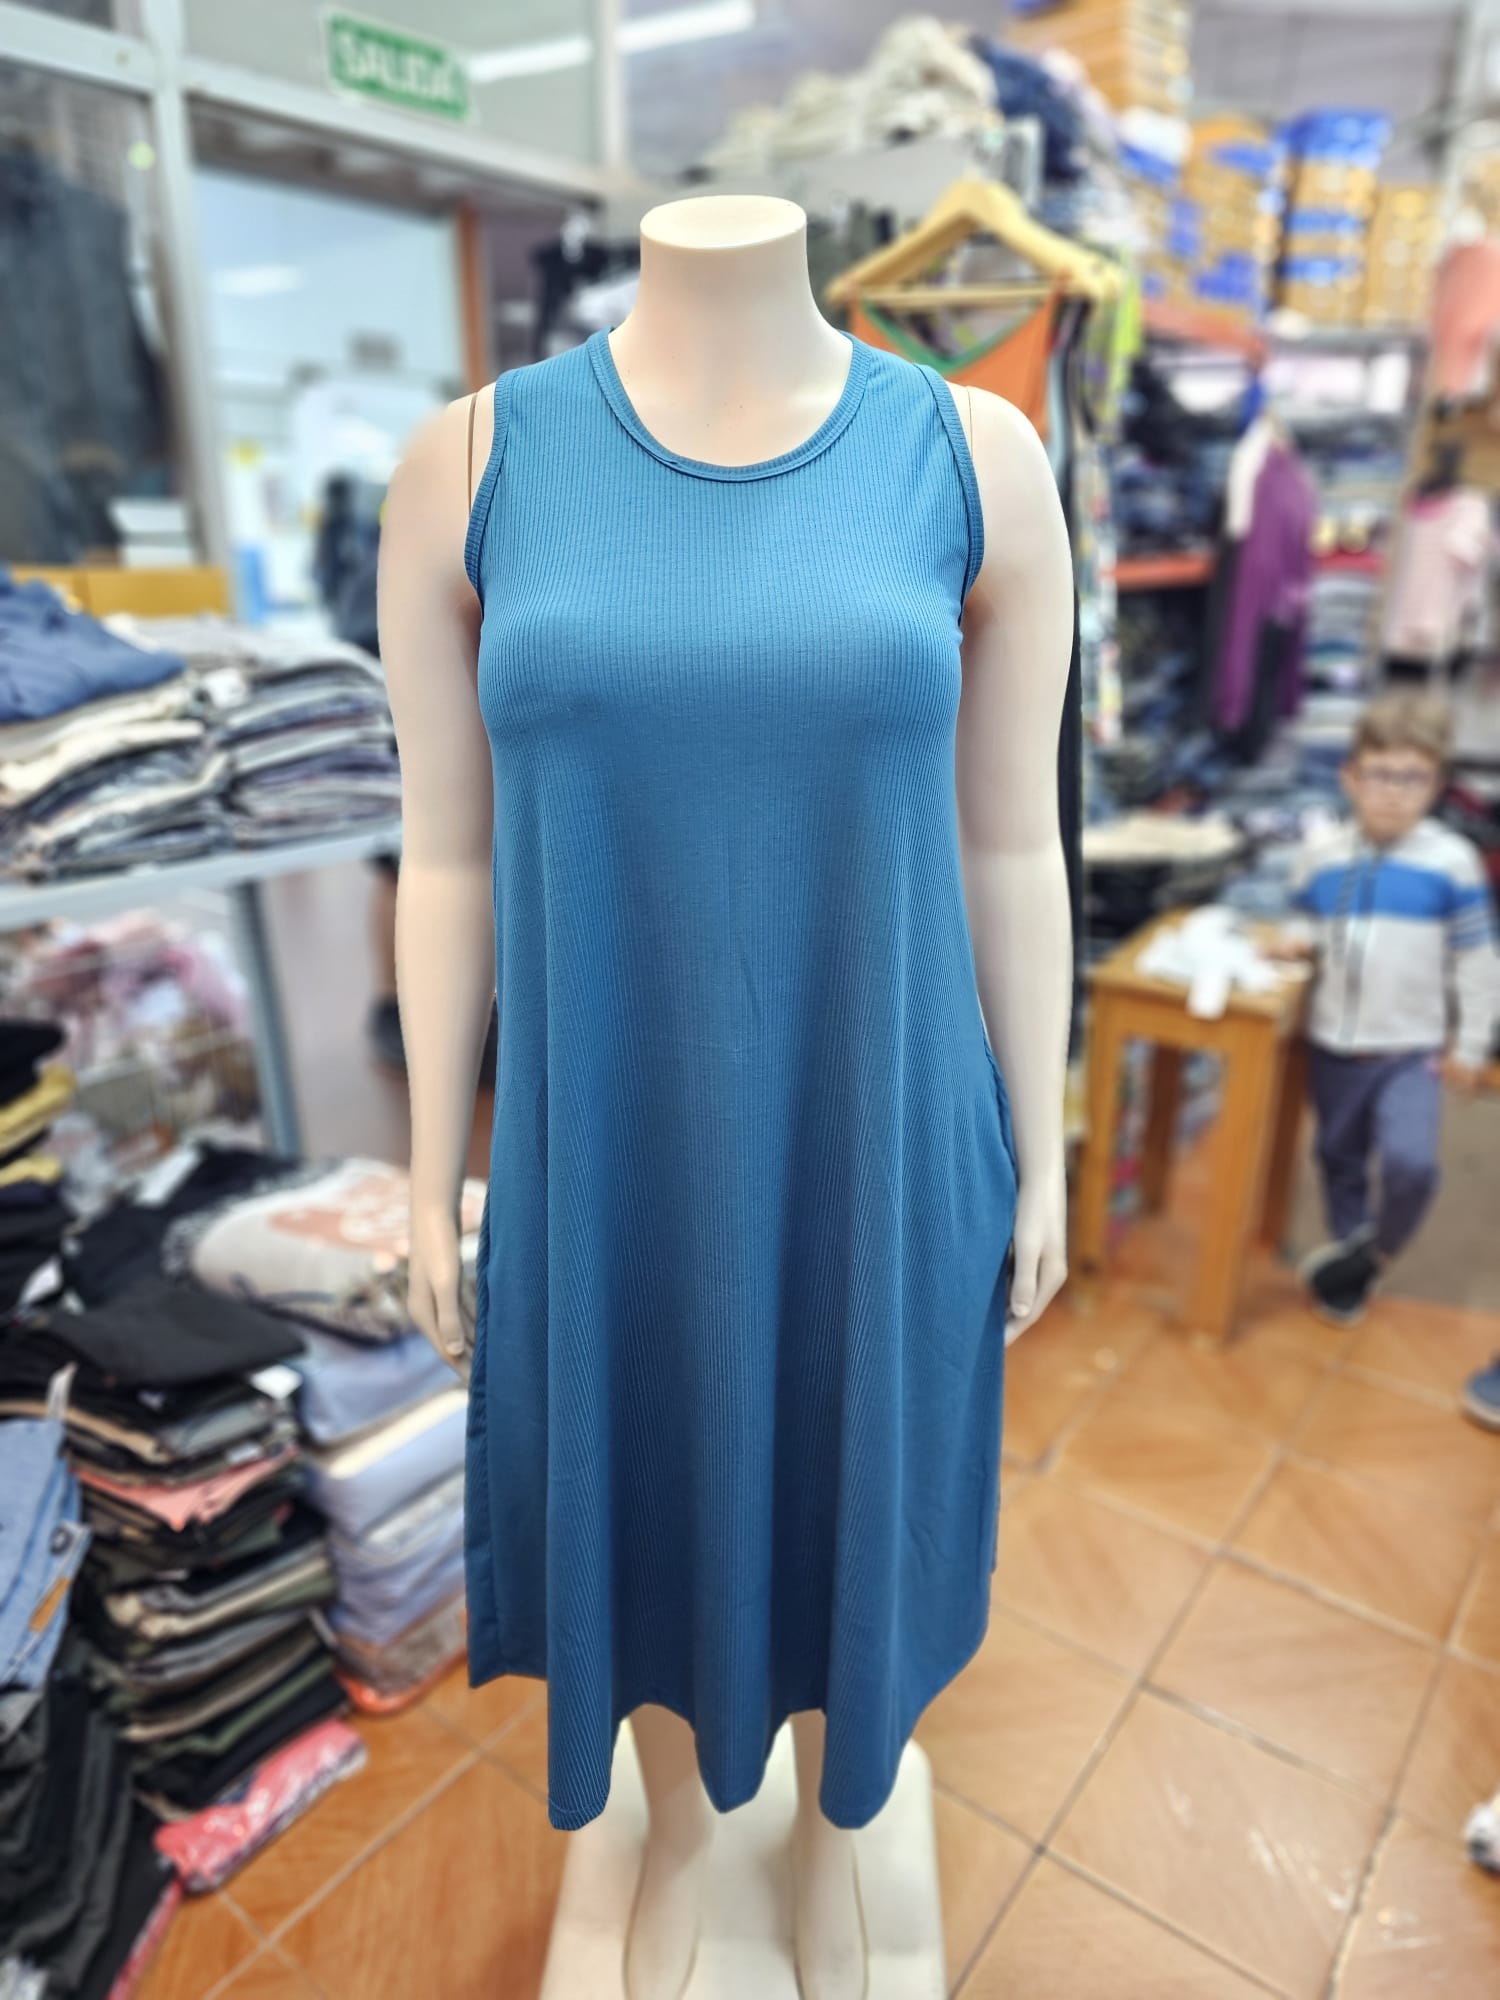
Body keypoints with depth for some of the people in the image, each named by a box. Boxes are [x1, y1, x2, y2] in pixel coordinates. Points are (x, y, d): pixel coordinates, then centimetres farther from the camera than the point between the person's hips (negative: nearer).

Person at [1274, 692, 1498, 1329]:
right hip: (1333, 1047, 3)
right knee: (1339, 1160, 17)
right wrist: (1298, 940, -11)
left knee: (1410, 1161, -22)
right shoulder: (1320, 857, -2)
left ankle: (1376, 1251, 7)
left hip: (1412, 1052, -3)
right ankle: (1349, 1263, 39)